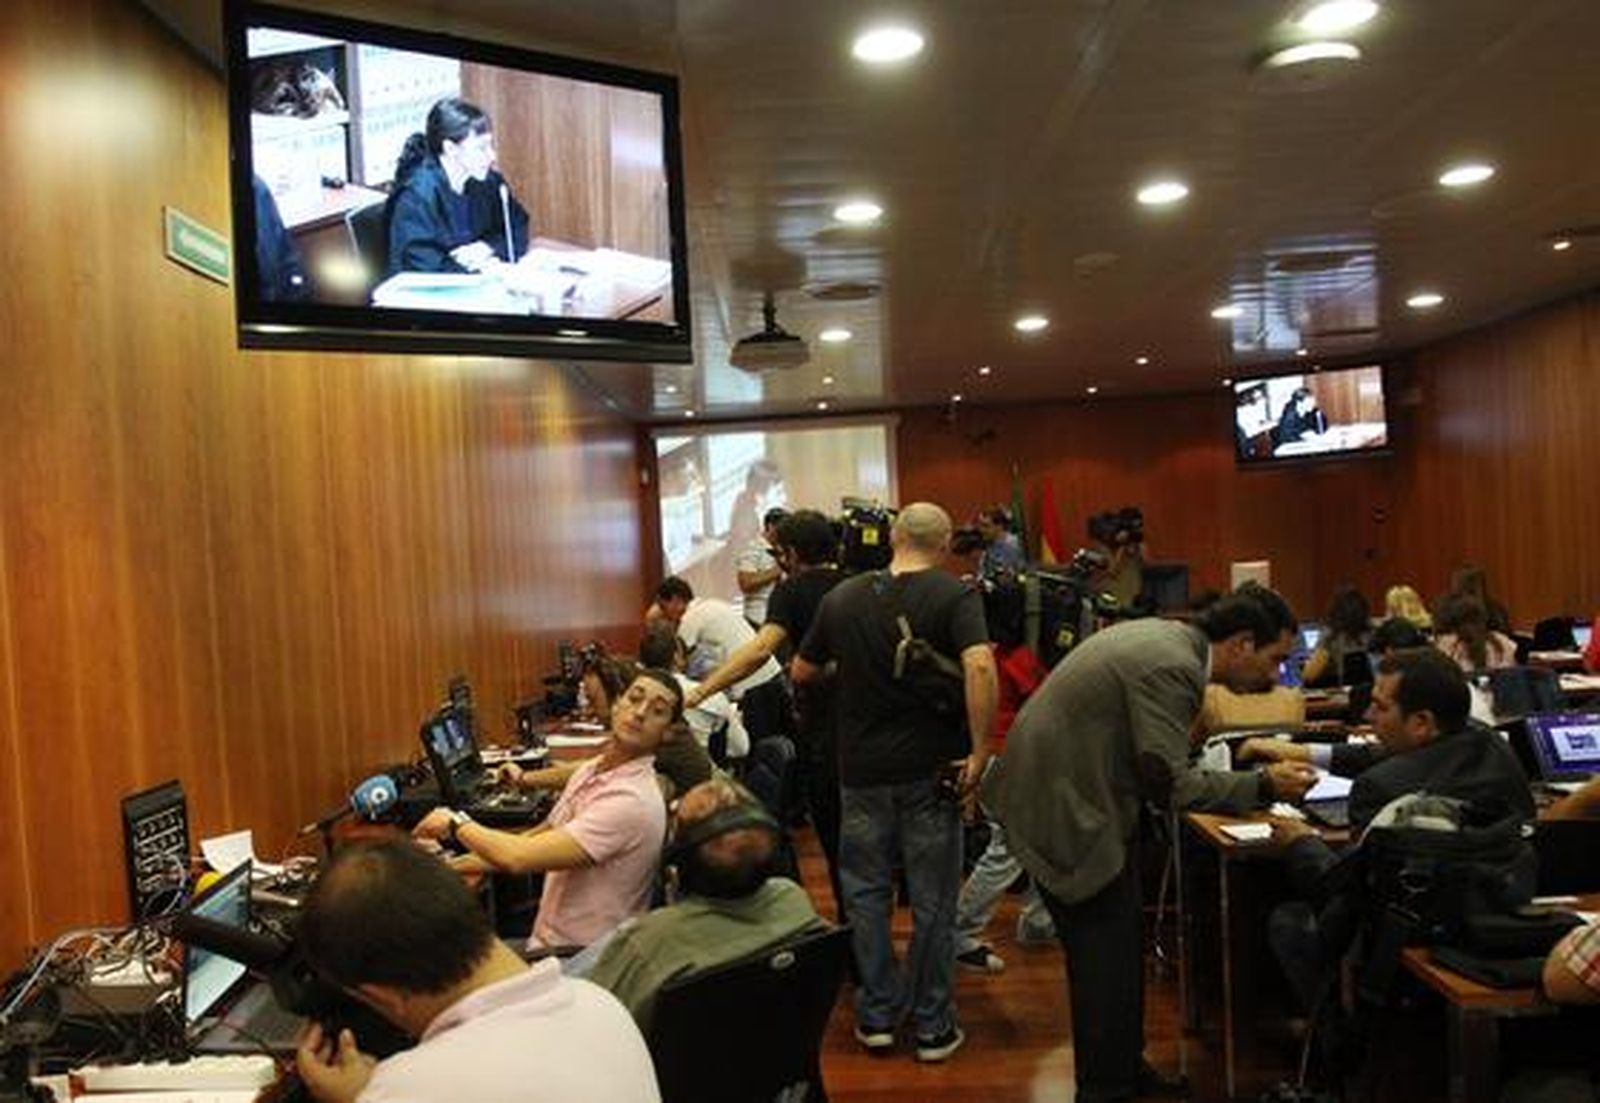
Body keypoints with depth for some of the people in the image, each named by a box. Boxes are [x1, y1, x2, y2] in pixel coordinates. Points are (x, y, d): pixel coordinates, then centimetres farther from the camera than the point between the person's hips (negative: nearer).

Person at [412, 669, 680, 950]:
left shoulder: (633, 802, -24)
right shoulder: (589, 771, 6)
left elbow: (519, 857, -26)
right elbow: (537, 840, 16)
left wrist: (457, 823, -9)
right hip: (544, 939, 8)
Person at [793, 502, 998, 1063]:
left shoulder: (842, 597, 3)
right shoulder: (955, 597, -8)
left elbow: (801, 672, 11)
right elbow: (979, 665, -25)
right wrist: (980, 750, -19)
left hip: (862, 768, 2)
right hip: (931, 769, -2)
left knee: (866, 893, 14)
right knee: (932, 900, 9)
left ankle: (876, 1017, 21)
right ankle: (933, 1027, 18)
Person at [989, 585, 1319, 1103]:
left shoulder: (1166, 637, 6)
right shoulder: (1171, 666, -24)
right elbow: (1167, 782, -22)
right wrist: (1262, 786, -18)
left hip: (1061, 787, 10)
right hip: (1063, 809, -10)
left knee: (1122, 940, 17)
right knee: (1107, 951, -1)